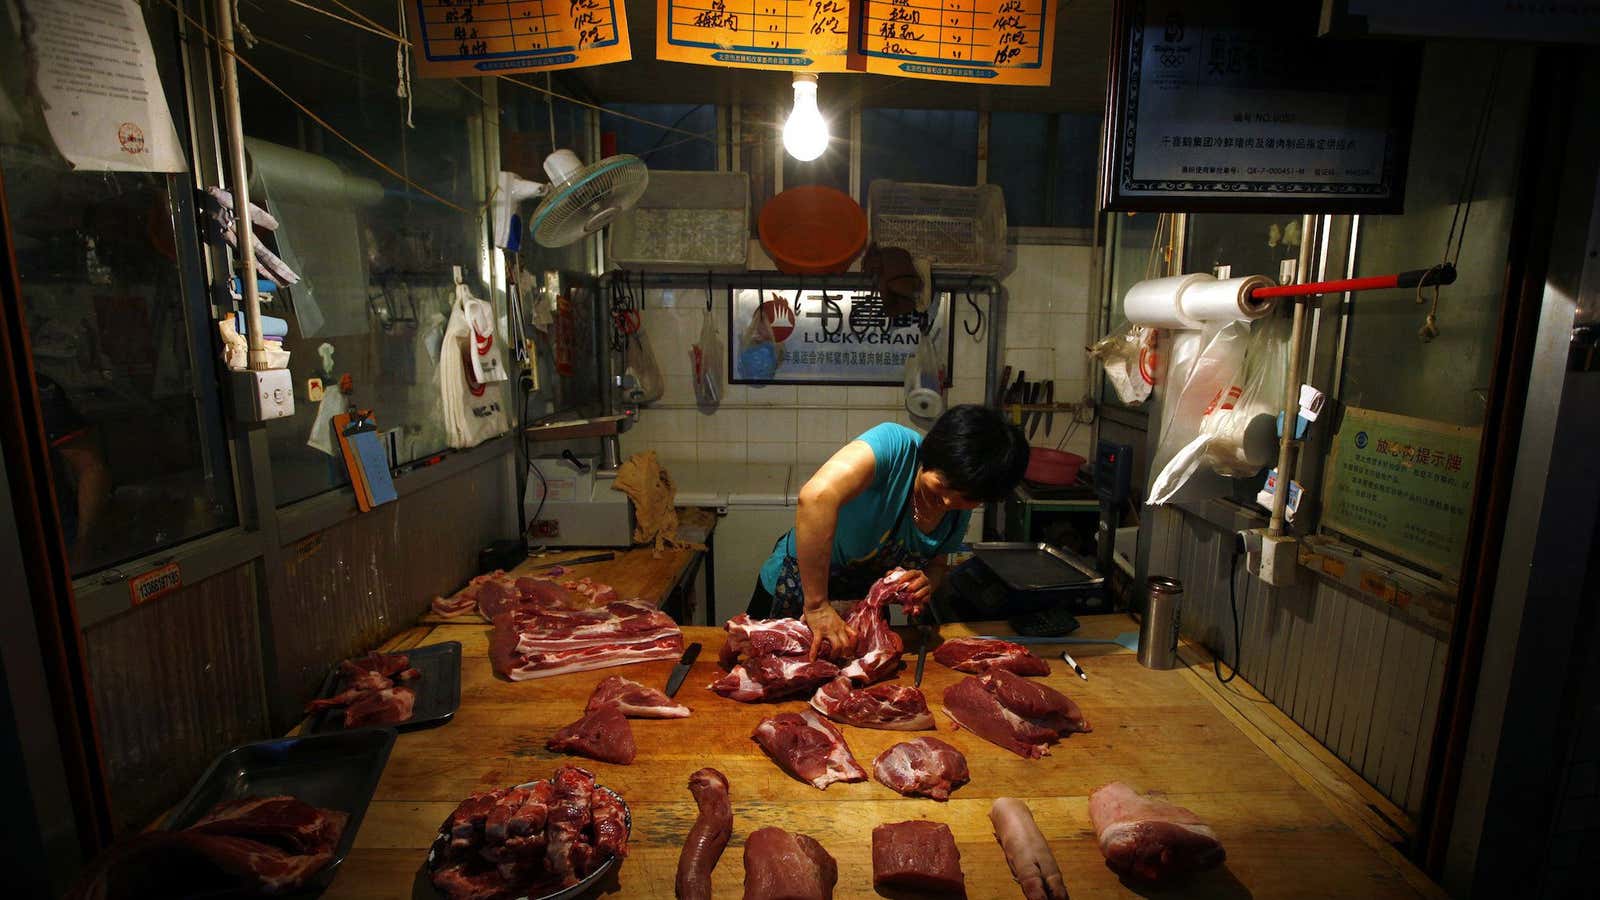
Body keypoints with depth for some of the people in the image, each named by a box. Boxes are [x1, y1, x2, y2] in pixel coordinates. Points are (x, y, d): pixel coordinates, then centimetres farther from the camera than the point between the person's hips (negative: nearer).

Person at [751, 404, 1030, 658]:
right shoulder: (895, 445, -34)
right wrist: (817, 605, -45)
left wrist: (927, 582, -22)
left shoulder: (960, 514, -11)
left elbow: (937, 564, 3)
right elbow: (817, 496, -49)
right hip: (798, 587, -5)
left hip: (866, 601, 5)